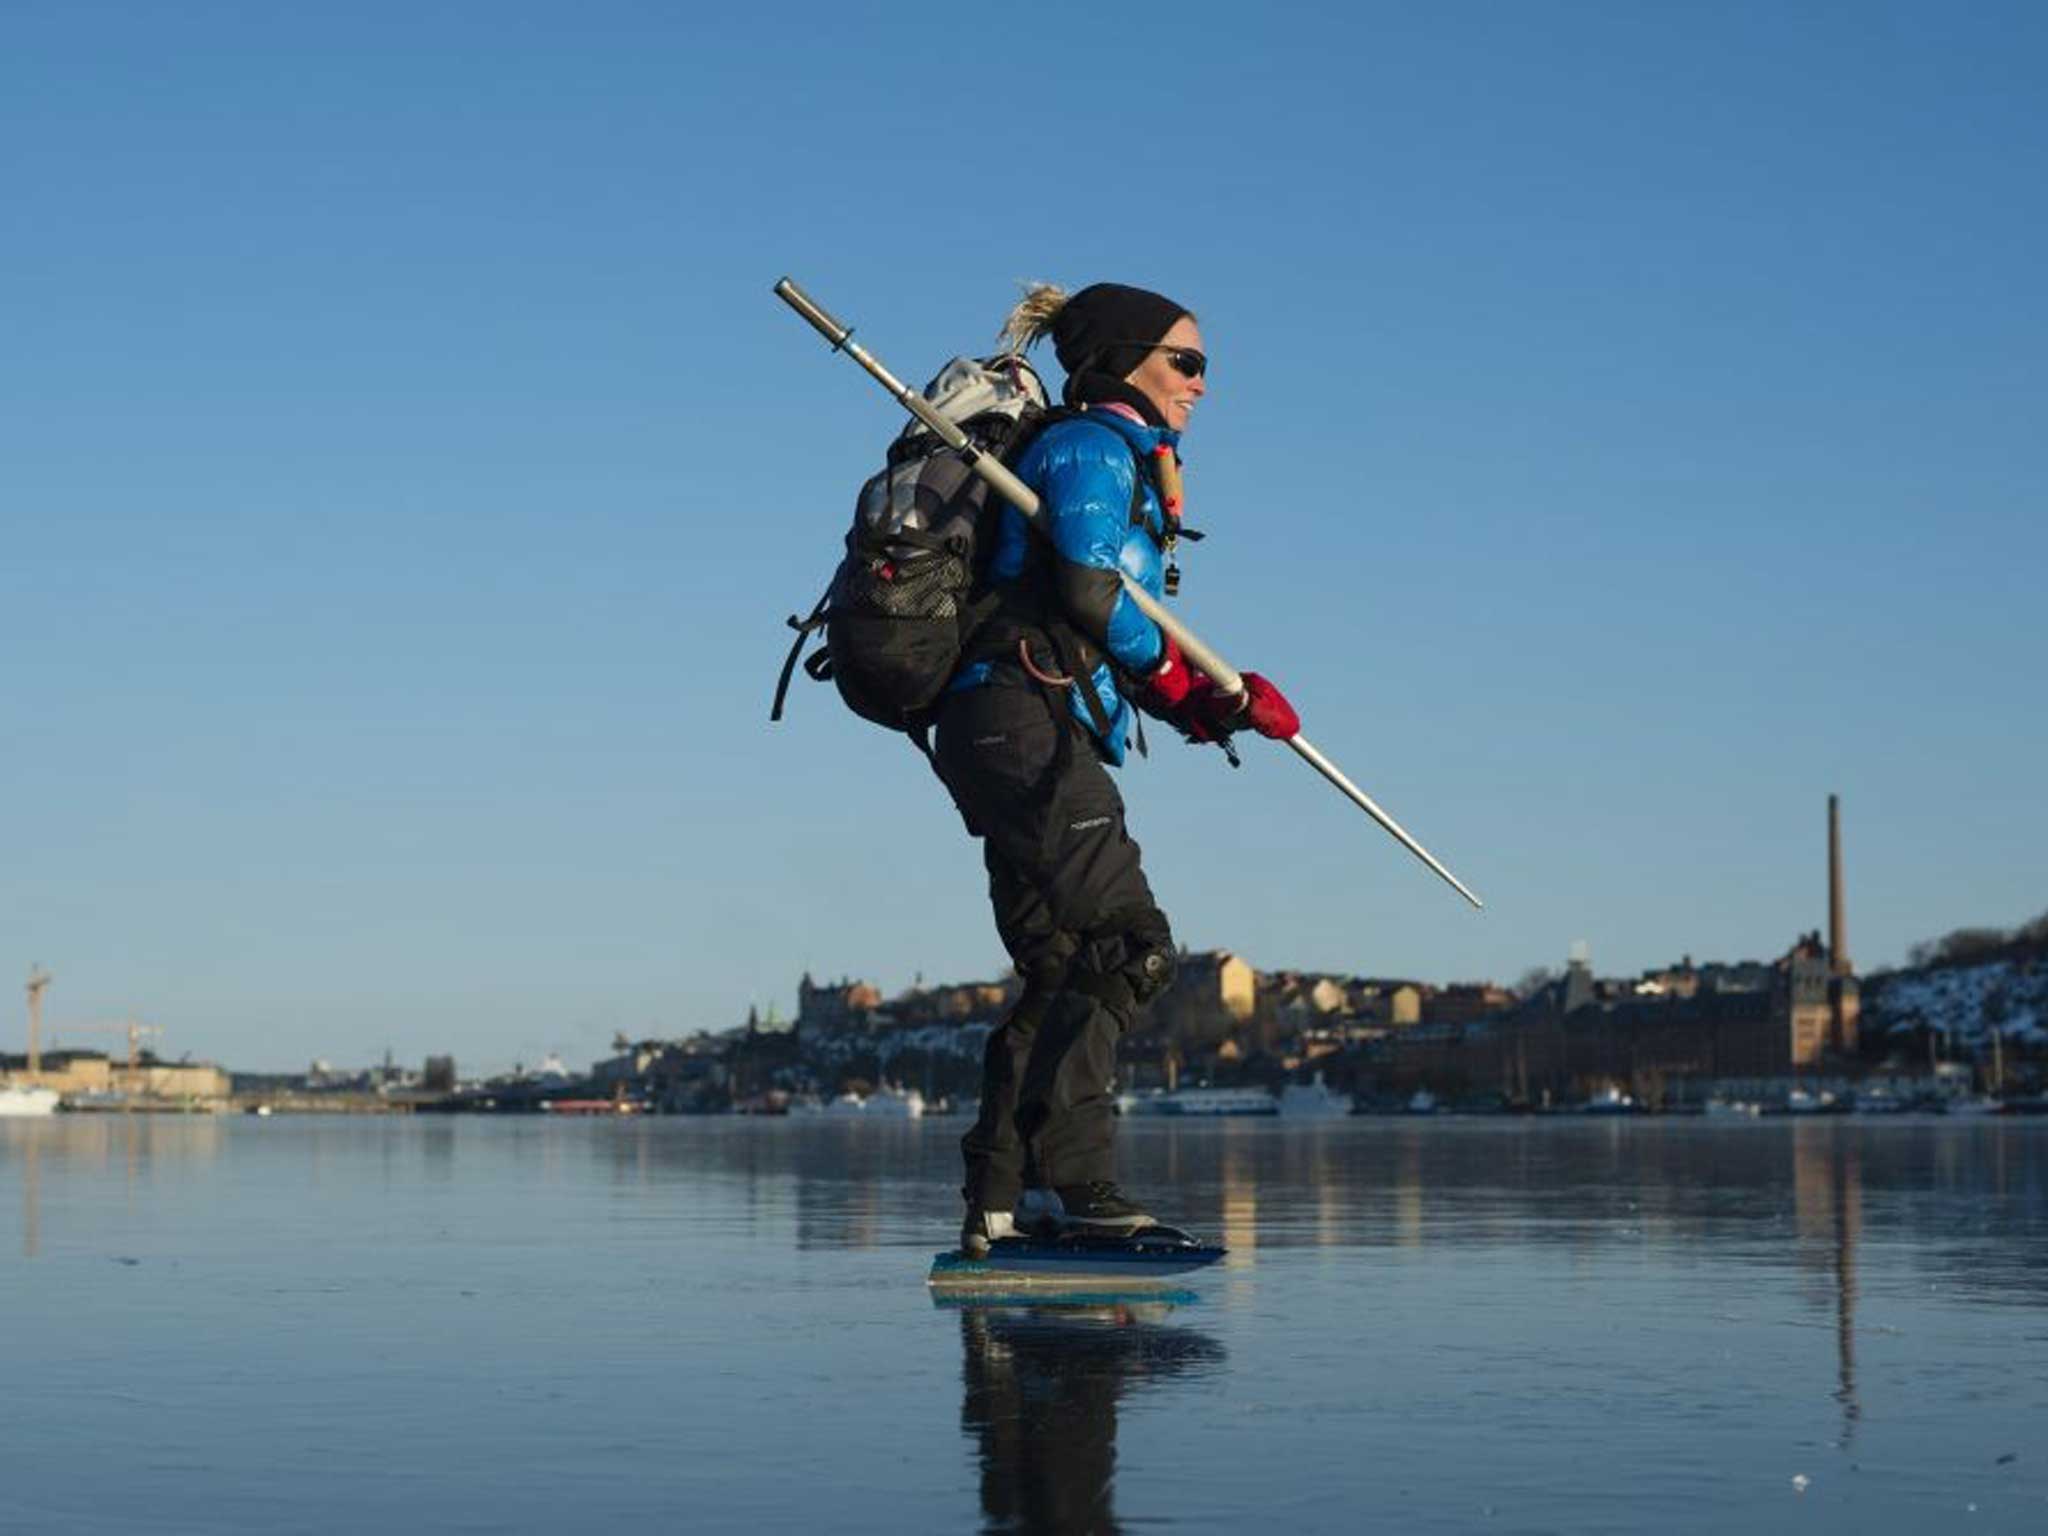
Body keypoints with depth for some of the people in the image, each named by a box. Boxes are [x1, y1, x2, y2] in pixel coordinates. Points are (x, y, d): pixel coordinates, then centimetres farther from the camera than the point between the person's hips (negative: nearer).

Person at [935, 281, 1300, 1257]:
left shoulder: (1125, 464, 28)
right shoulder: (1092, 446, -1)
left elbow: (1116, 646, 21)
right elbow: (1089, 591, -15)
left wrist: (1205, 703, 5)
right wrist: (1181, 679, -1)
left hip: (1019, 739, 10)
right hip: (1025, 724, -10)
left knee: (1063, 972, 8)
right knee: (1129, 944, -16)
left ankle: (996, 1202, 6)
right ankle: (1069, 1174, -18)